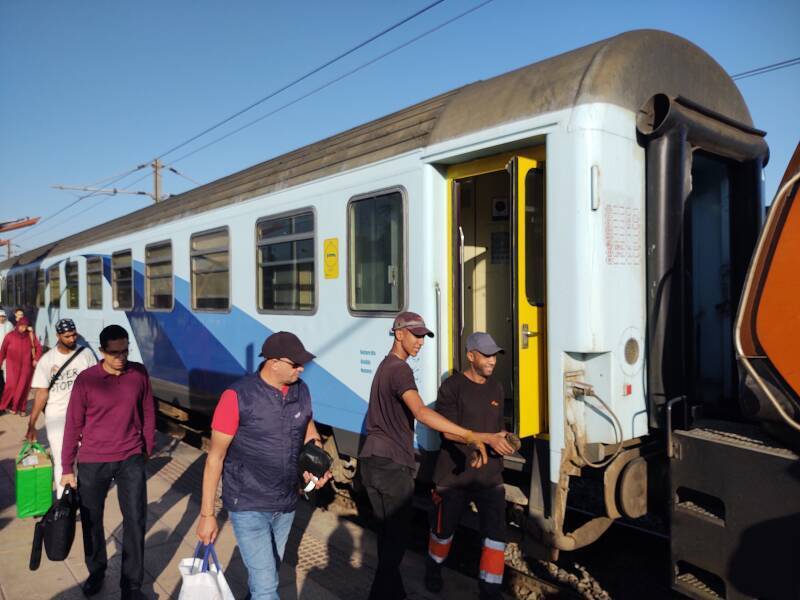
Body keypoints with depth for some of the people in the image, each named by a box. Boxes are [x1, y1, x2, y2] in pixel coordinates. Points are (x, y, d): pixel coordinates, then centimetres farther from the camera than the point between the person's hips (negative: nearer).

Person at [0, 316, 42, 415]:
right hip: (13, 365, -1)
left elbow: (38, 347, 7)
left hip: (26, 366, 1)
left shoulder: (31, 336, -1)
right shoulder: (10, 336, -5)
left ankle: (21, 408, 14)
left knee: (23, 387, 4)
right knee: (12, 386, -6)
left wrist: (36, 359, -3)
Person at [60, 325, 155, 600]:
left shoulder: (139, 373, -6)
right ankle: (96, 571, 42)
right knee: (91, 520, 16)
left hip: (131, 460, 1)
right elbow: (73, 425, -4)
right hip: (92, 462, 0)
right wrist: (67, 468, -1)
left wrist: (147, 450, 11)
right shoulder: (85, 380, -11)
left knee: (135, 520, 2)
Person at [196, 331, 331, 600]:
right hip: (248, 507, -5)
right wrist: (207, 514, -11)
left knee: (267, 572, 24)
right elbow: (215, 457, -14)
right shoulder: (238, 397, -21)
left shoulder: (301, 390, -5)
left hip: (286, 505, 5)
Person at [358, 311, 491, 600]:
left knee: (386, 530, 18)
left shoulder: (385, 365, 15)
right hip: (392, 463, -9)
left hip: (371, 459, 9)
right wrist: (470, 435, -40)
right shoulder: (400, 370, -16)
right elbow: (420, 412, -34)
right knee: (397, 536, 2)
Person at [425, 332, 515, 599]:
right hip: (454, 474, -4)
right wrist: (488, 439, -23)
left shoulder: (496, 389, 9)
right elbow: (448, 430, -17)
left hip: (489, 474, 4)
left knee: (496, 533, -4)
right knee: (444, 528, 15)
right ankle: (433, 568, 43)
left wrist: (505, 442, -4)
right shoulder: (452, 386, -12)